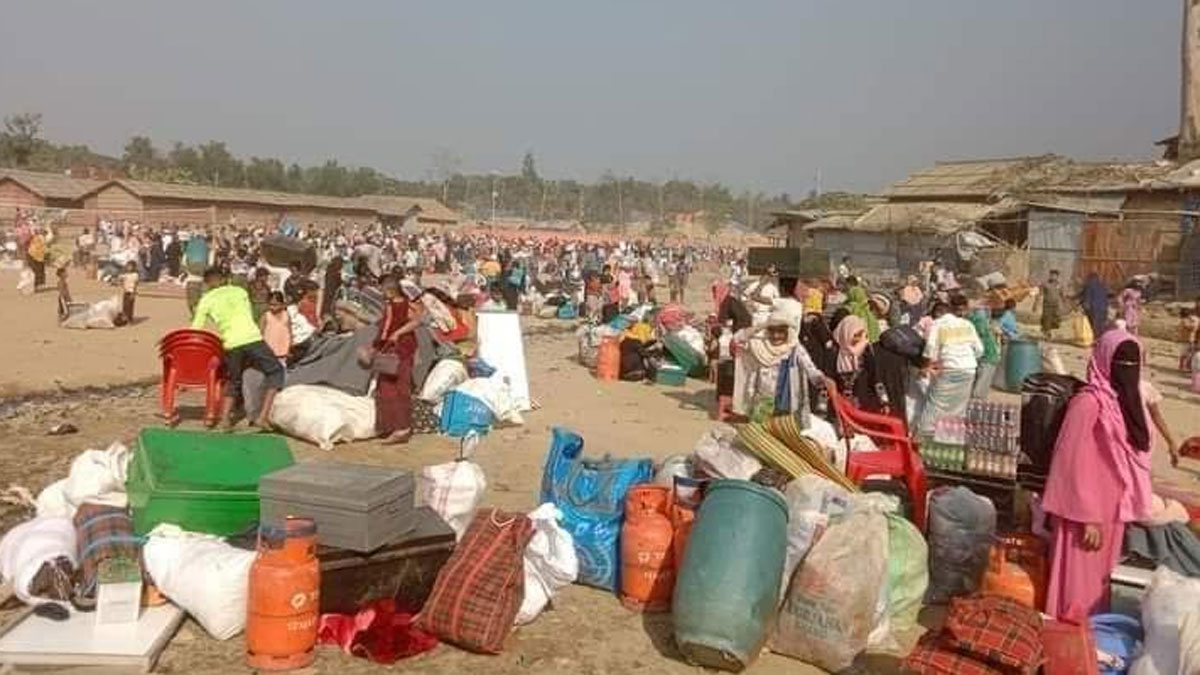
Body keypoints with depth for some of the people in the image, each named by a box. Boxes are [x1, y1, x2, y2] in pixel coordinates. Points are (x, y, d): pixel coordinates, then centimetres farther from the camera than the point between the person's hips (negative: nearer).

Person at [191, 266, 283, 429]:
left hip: (231, 344, 1)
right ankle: (263, 417, 0)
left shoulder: (206, 300, 16)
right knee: (275, 372, 12)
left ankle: (225, 416, 9)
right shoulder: (240, 291, 22)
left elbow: (196, 329, 10)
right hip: (252, 339, -1)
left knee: (233, 380, 24)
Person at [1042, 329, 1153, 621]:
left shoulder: (1127, 401, 7)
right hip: (1086, 512, -8)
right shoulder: (1089, 402, -17)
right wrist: (1088, 518, -18)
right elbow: (1075, 466, -18)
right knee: (1079, 587, 2)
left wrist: (1133, 508, 11)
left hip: (1111, 511, 8)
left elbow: (1132, 461, 14)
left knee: (1097, 583, 18)